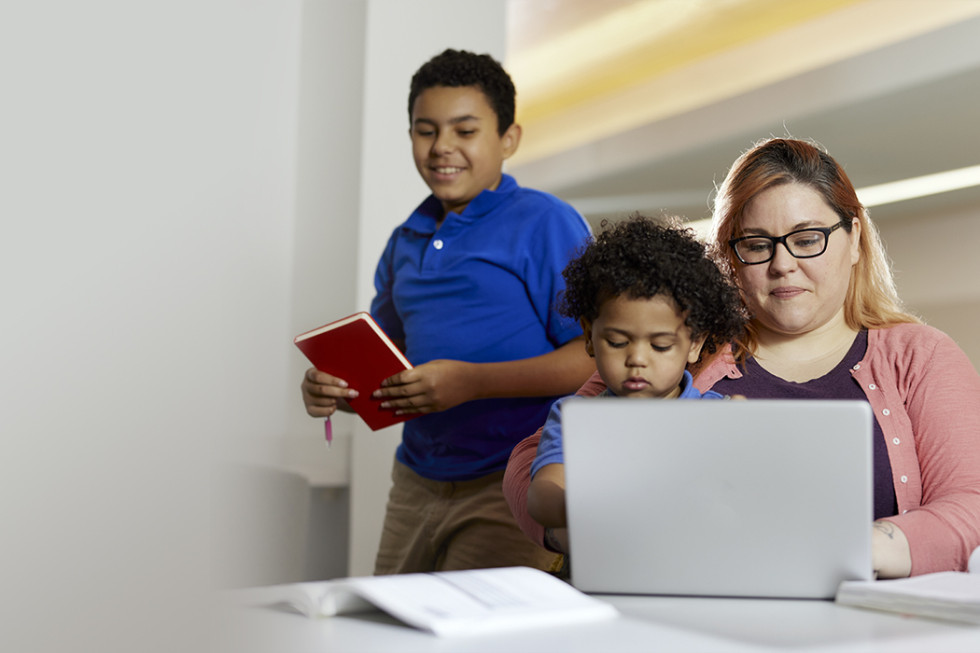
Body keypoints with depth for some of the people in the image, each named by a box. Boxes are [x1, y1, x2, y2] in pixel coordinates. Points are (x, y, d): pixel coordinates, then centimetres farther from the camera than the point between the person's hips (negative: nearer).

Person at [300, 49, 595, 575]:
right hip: (415, 484, 6)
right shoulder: (405, 242, 15)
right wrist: (335, 388, 0)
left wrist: (473, 382, -22)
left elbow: (597, 356, -15)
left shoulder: (545, 224, -7)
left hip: (508, 489, -6)